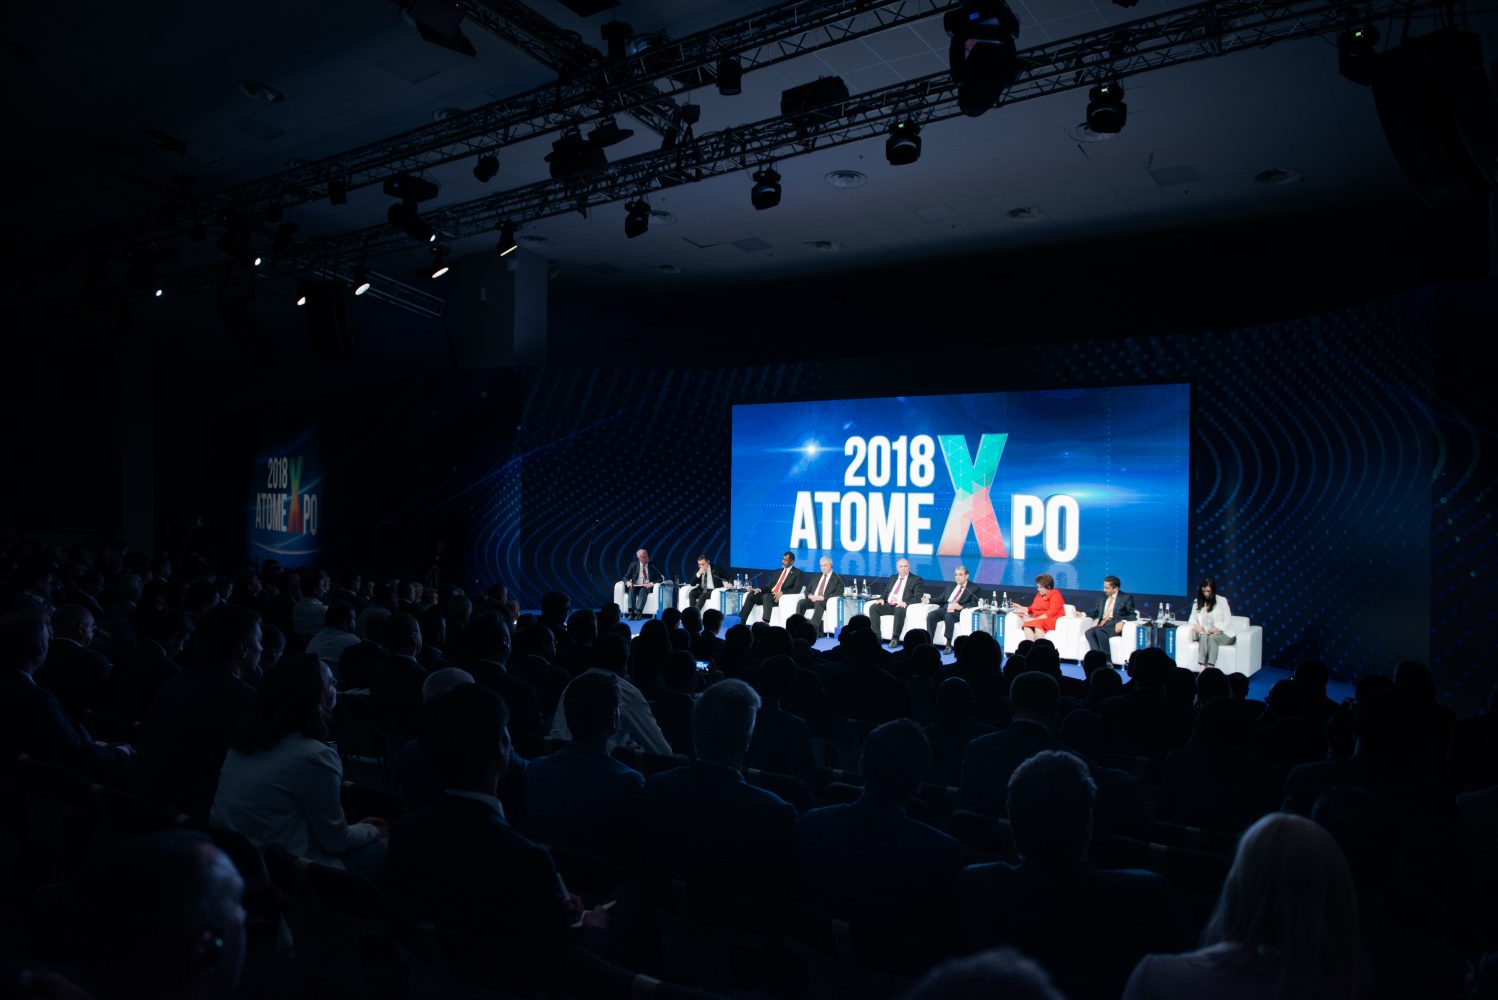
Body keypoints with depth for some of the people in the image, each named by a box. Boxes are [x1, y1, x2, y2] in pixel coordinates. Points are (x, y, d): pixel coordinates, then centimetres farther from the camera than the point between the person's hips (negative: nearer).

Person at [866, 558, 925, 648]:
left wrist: (906, 602, -23)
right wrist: (882, 599, -1)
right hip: (888, 605, 6)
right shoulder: (892, 578, 23)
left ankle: (895, 638, -30)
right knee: (873, 607, -19)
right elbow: (885, 592, 24)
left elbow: (918, 598, -5)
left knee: (899, 610, -40)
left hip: (901, 606, -6)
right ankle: (877, 636, -20)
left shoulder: (916, 580, 5)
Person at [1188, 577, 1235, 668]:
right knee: (1203, 636, -34)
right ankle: (1202, 668, -50)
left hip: (1223, 634, -2)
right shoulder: (1197, 602, 11)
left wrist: (1218, 629, -22)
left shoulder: (1222, 600, 1)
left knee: (1212, 637, -35)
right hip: (1204, 633, 2)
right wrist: (1196, 625, -11)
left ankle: (1210, 668, -49)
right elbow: (1192, 619, 13)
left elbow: (1228, 621, -3)